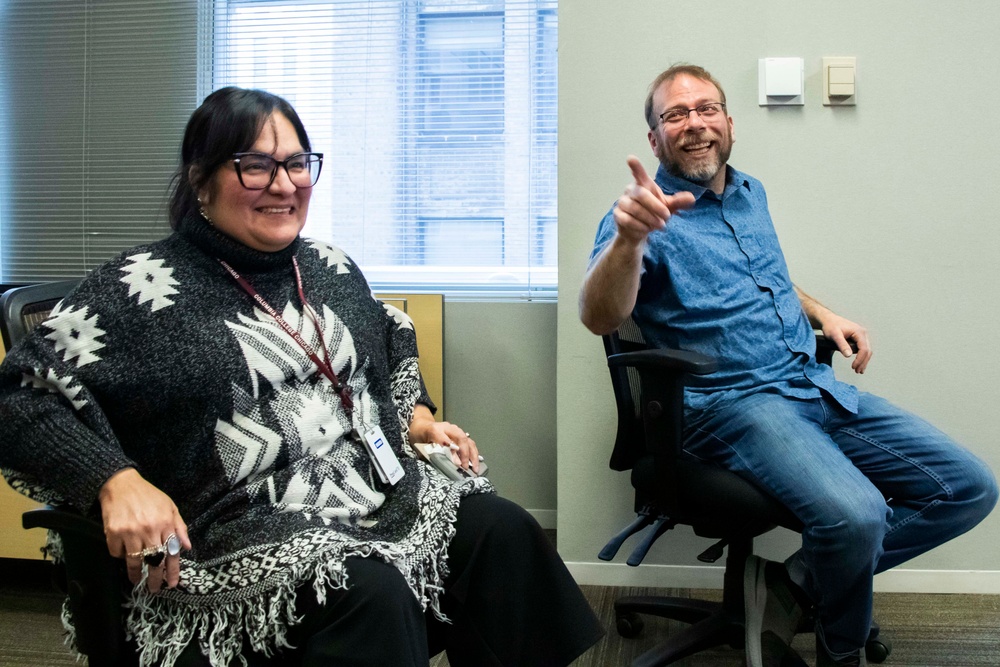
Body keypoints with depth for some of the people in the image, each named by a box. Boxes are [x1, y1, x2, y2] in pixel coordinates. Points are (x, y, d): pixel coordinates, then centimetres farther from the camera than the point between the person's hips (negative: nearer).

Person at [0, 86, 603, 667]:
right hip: (245, 533, -6)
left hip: (389, 494, 6)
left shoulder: (330, 268, 15)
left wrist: (417, 416, 19)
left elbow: (390, 339, 35)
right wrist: (119, 481, -22)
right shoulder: (144, 288, -3)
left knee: (503, 531, -18)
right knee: (372, 594, -34)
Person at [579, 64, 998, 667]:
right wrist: (628, 239, -45)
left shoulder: (751, 194, 17)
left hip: (818, 388, 8)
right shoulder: (649, 214, -6)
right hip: (733, 404, -8)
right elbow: (601, 318, -25)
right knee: (856, 514, -31)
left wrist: (821, 313, 15)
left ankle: (799, 581, 4)